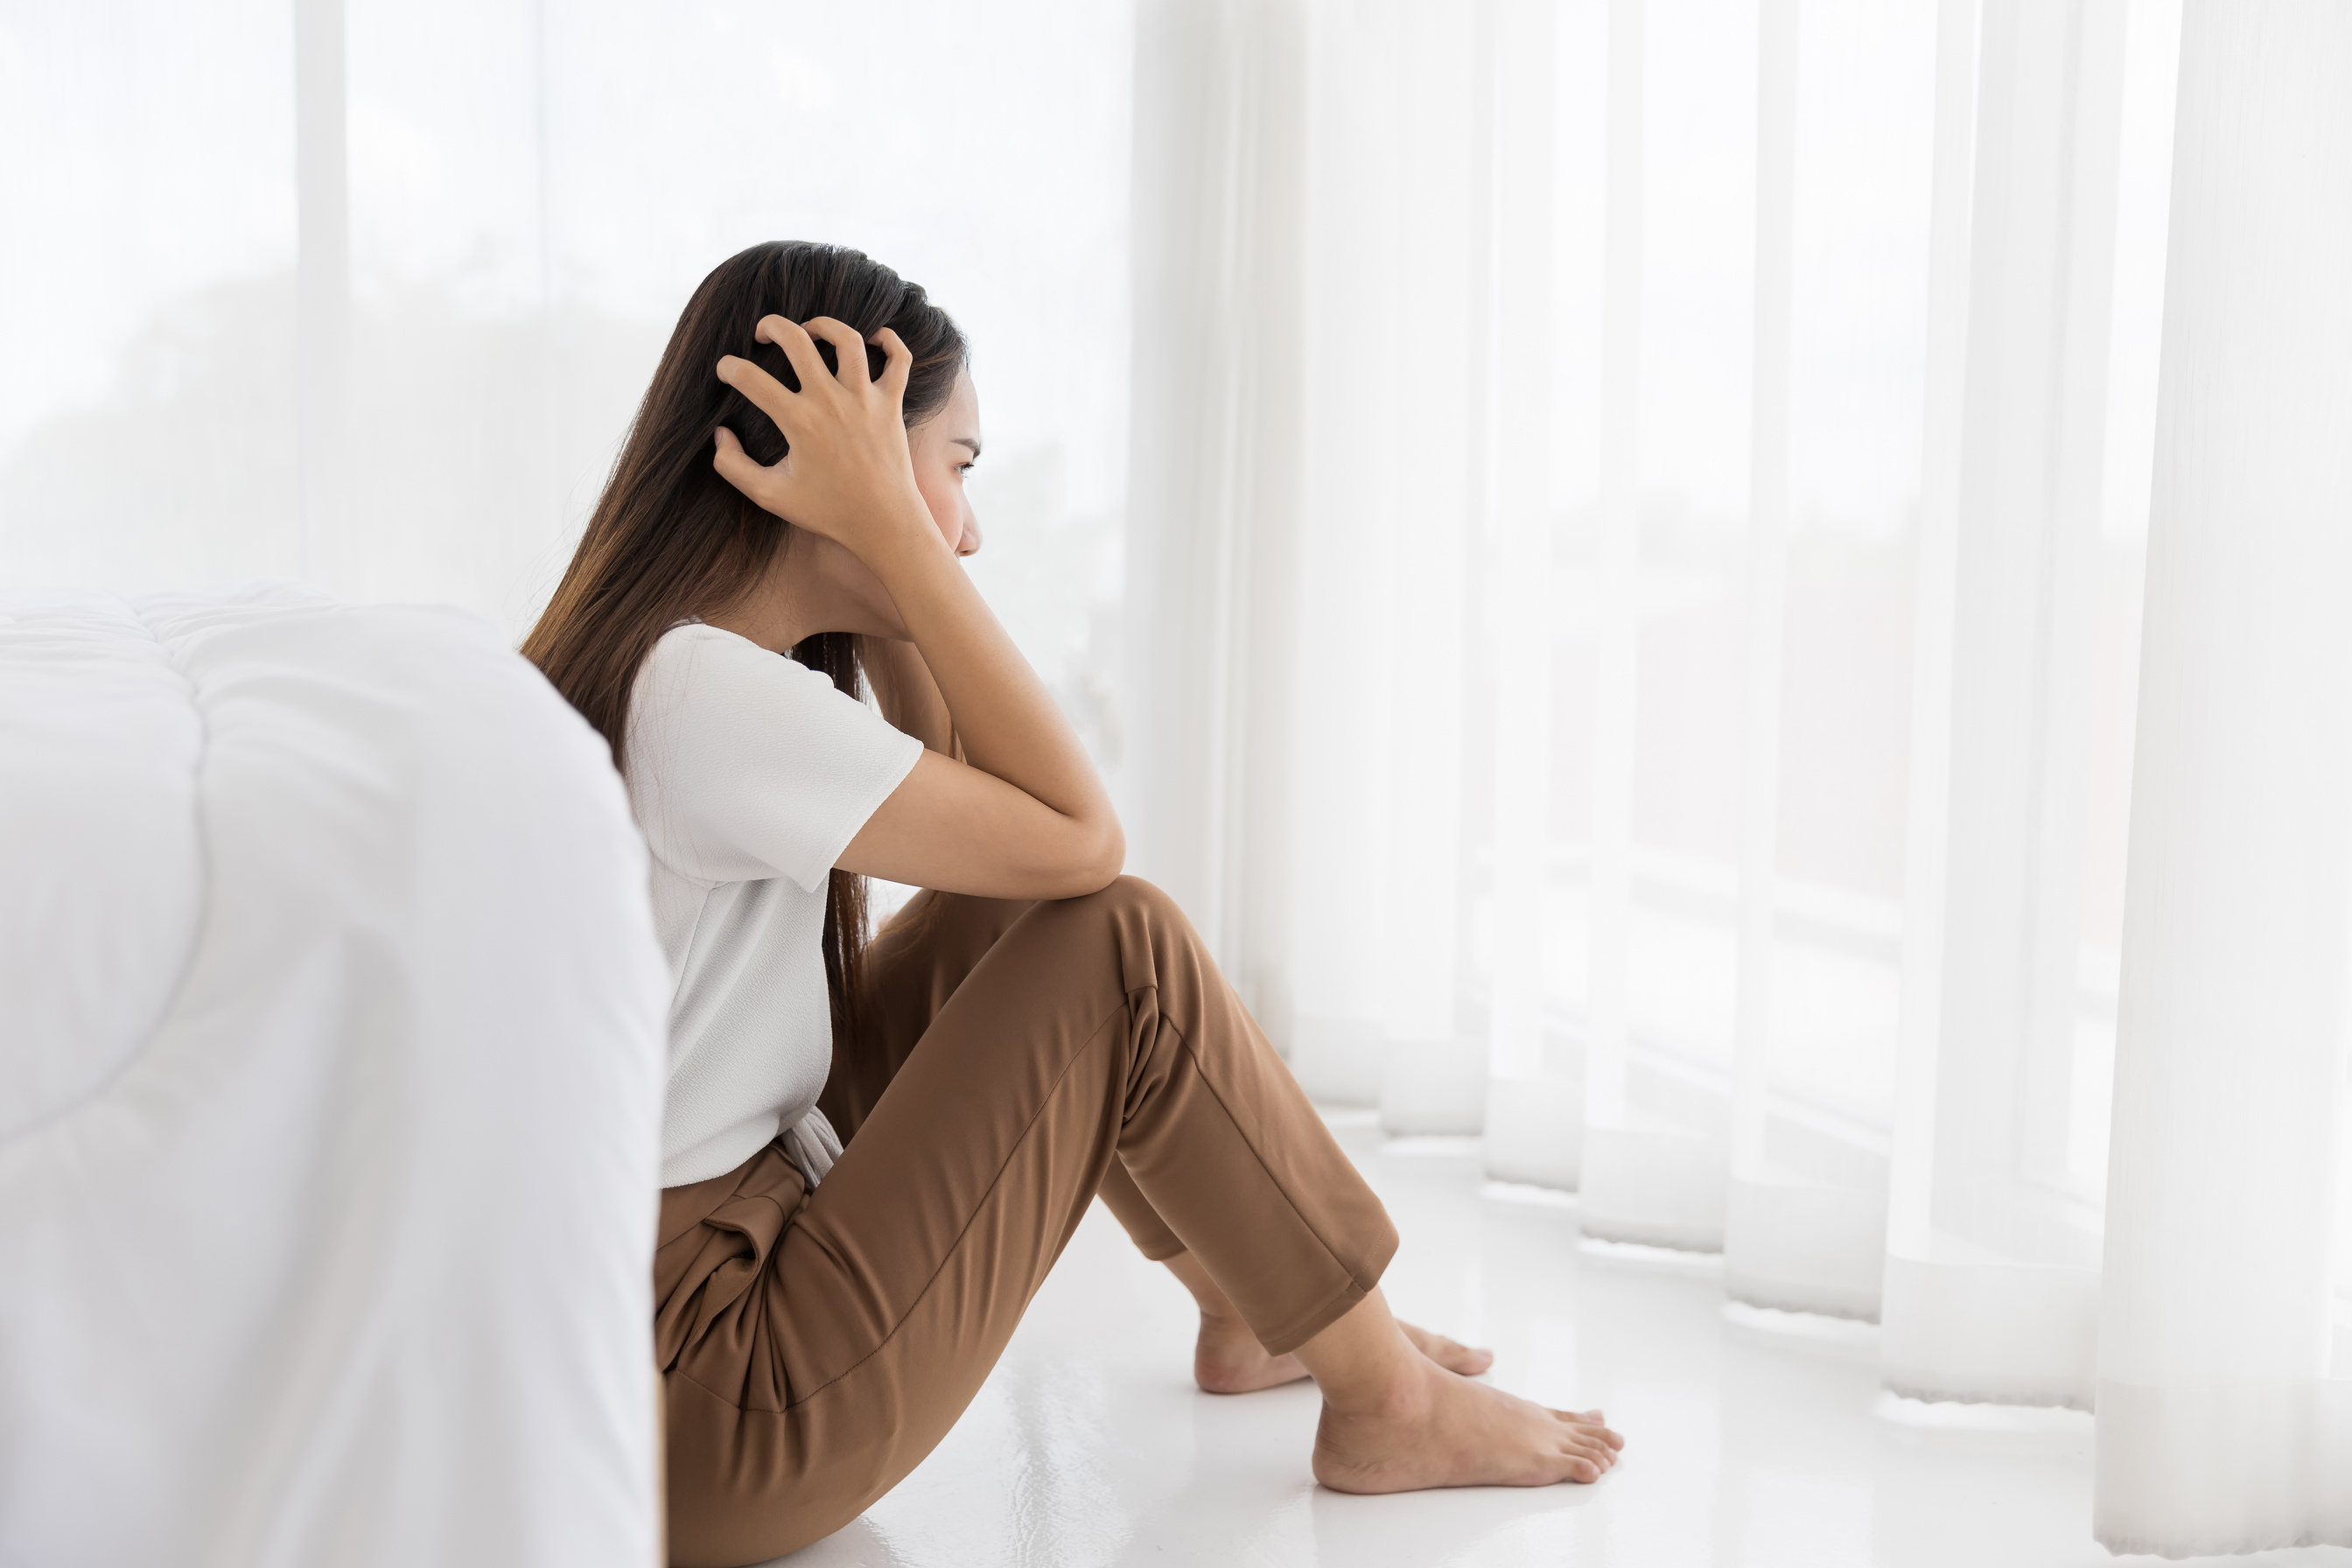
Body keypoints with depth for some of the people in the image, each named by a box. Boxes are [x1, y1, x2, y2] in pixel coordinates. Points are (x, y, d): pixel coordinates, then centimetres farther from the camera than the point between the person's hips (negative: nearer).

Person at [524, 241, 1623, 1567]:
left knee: (1004, 912, 11)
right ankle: (1382, 1401, 5)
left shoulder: (658, 657, 5)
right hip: (707, 1425, -9)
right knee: (1121, 949, -12)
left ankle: (1250, 1307, 22)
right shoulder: (706, 697, -25)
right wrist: (889, 528, -17)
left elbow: (983, 816, 13)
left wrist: (891, 549, 3)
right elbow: (1081, 836, -19)